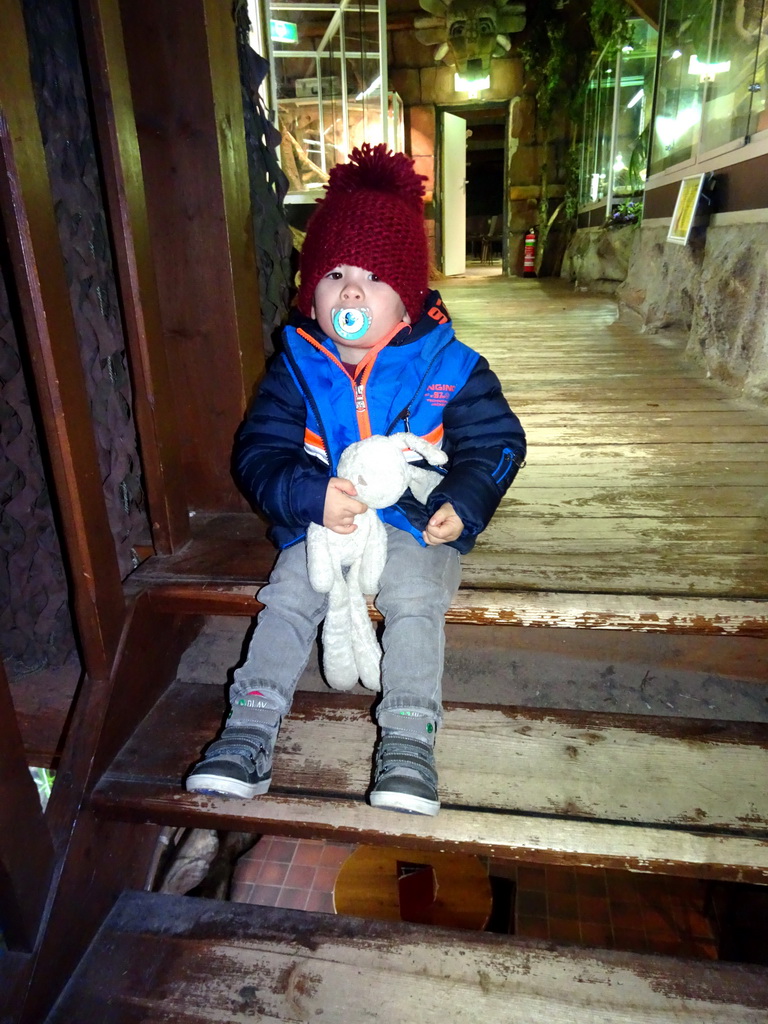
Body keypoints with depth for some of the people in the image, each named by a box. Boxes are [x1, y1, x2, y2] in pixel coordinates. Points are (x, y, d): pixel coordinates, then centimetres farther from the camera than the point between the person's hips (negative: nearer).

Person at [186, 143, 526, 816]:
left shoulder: (447, 365, -6)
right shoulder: (297, 367, -2)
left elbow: (495, 441, -2)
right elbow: (259, 451, -7)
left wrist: (463, 503, -20)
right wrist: (310, 495, -27)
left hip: (417, 521, -2)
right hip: (320, 518, 2)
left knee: (414, 602, -24)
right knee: (287, 598, -11)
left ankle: (407, 742, -16)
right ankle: (249, 734, -4)